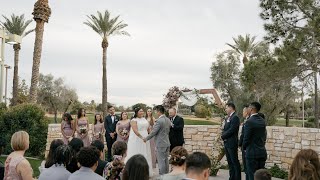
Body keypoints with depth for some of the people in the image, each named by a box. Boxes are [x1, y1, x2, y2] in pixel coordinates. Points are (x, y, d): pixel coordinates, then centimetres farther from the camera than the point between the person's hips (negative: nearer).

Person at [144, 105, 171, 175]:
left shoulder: (159, 121, -18)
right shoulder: (168, 120, 8)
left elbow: (153, 132, -15)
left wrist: (146, 139, -2)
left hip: (161, 144, -8)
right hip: (167, 143, 8)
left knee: (161, 161, -1)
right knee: (166, 160, 15)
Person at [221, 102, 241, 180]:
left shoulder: (235, 117, -12)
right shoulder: (228, 118, 16)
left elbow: (231, 130, -19)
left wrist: (223, 136, -8)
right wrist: (223, 135, -3)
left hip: (232, 143, -9)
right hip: (226, 143, 9)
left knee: (235, 162, -3)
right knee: (230, 162, 13)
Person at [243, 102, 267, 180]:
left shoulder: (249, 122, -17)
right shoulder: (263, 121, 6)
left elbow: (246, 138, -13)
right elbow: (264, 136, 12)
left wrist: (244, 147, 4)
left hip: (252, 153, -7)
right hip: (262, 152, 7)